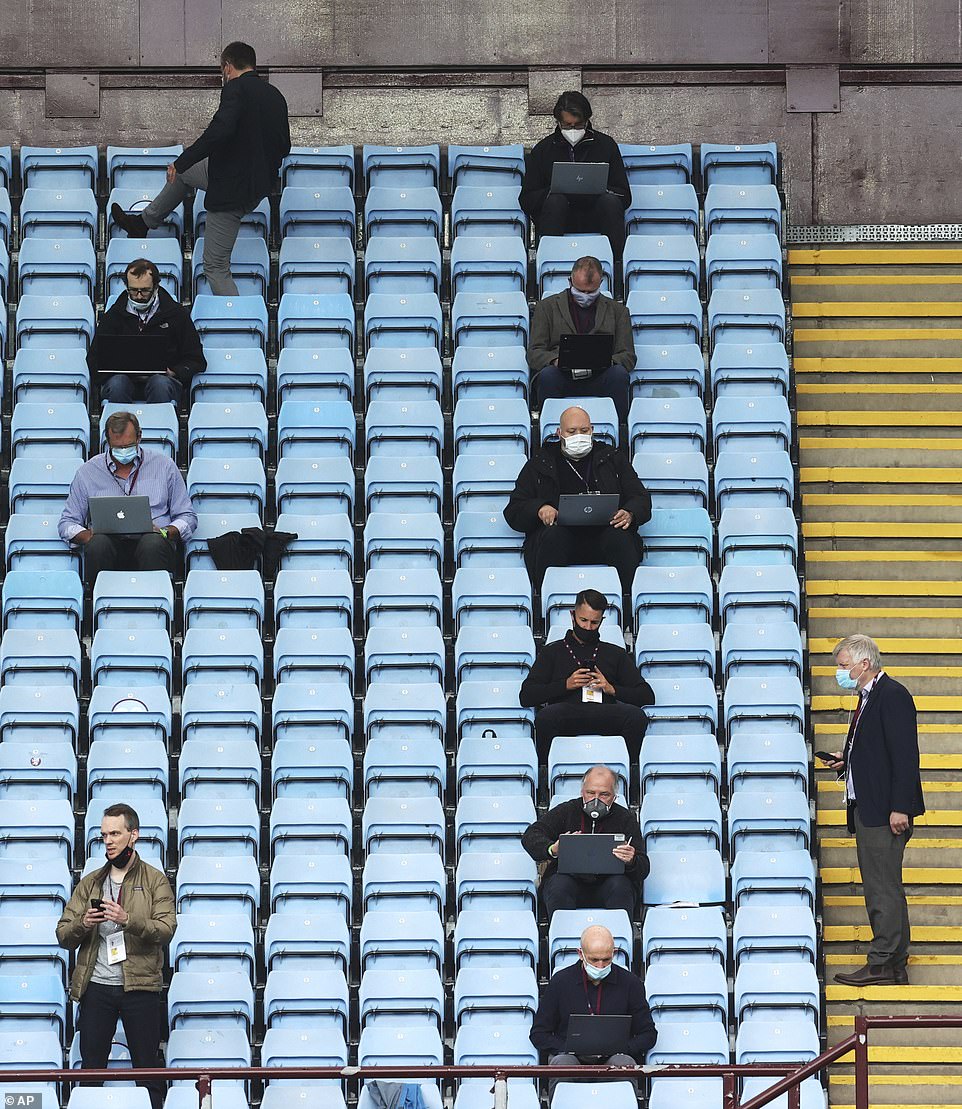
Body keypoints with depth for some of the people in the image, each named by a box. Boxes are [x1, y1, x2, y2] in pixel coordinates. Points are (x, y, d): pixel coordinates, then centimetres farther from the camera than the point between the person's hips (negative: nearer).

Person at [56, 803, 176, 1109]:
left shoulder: (155, 880, 5)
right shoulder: (90, 883, 15)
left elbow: (166, 929, -9)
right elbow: (63, 935, 10)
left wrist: (127, 920, -24)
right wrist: (82, 925, -13)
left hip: (140, 986, -3)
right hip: (96, 986, 3)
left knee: (147, 1069, -1)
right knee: (91, 1069, 4)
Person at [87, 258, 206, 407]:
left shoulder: (177, 314, 11)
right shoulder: (113, 316, 15)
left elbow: (196, 361, 12)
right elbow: (94, 361, 13)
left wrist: (174, 373, -9)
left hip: (164, 379, -1)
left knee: (160, 383, -36)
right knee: (117, 383, -35)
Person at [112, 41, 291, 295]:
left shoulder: (236, 88, -16)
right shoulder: (275, 96, 7)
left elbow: (219, 131, -30)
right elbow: (284, 148, 15)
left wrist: (181, 163, -20)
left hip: (233, 189, -9)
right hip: (260, 184, 9)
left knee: (216, 267, -1)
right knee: (183, 170, 31)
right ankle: (144, 222, 46)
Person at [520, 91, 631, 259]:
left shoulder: (605, 144, 11)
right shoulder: (543, 149, 11)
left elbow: (625, 196, 8)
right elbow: (527, 200, 7)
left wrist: (598, 190, -13)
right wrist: (552, 192, -14)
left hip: (594, 221, 0)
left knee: (610, 200, -30)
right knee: (556, 200, -32)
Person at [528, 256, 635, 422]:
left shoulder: (617, 310, 20)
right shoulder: (547, 307, 18)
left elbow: (628, 356, 14)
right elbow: (534, 353, 11)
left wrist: (609, 361, -11)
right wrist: (555, 360, -14)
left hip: (599, 380, 1)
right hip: (563, 377, -1)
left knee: (619, 374, -33)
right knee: (547, 375, -35)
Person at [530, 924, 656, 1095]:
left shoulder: (630, 983, 10)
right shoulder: (560, 981, 9)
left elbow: (648, 1034, 14)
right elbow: (539, 1034, 11)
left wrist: (619, 1049, -7)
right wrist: (569, 1049, -8)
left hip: (613, 1057, 0)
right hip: (572, 1056, 0)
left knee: (624, 1062, -35)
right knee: (562, 1062, -35)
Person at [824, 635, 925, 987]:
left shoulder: (892, 695, -13)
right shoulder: (867, 697, 18)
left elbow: (904, 755, -19)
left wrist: (899, 808, -23)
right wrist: (847, 761, 8)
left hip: (886, 811, -11)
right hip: (867, 809, 11)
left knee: (883, 888, -9)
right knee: (880, 888, 12)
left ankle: (883, 963, -7)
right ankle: (895, 966, 15)